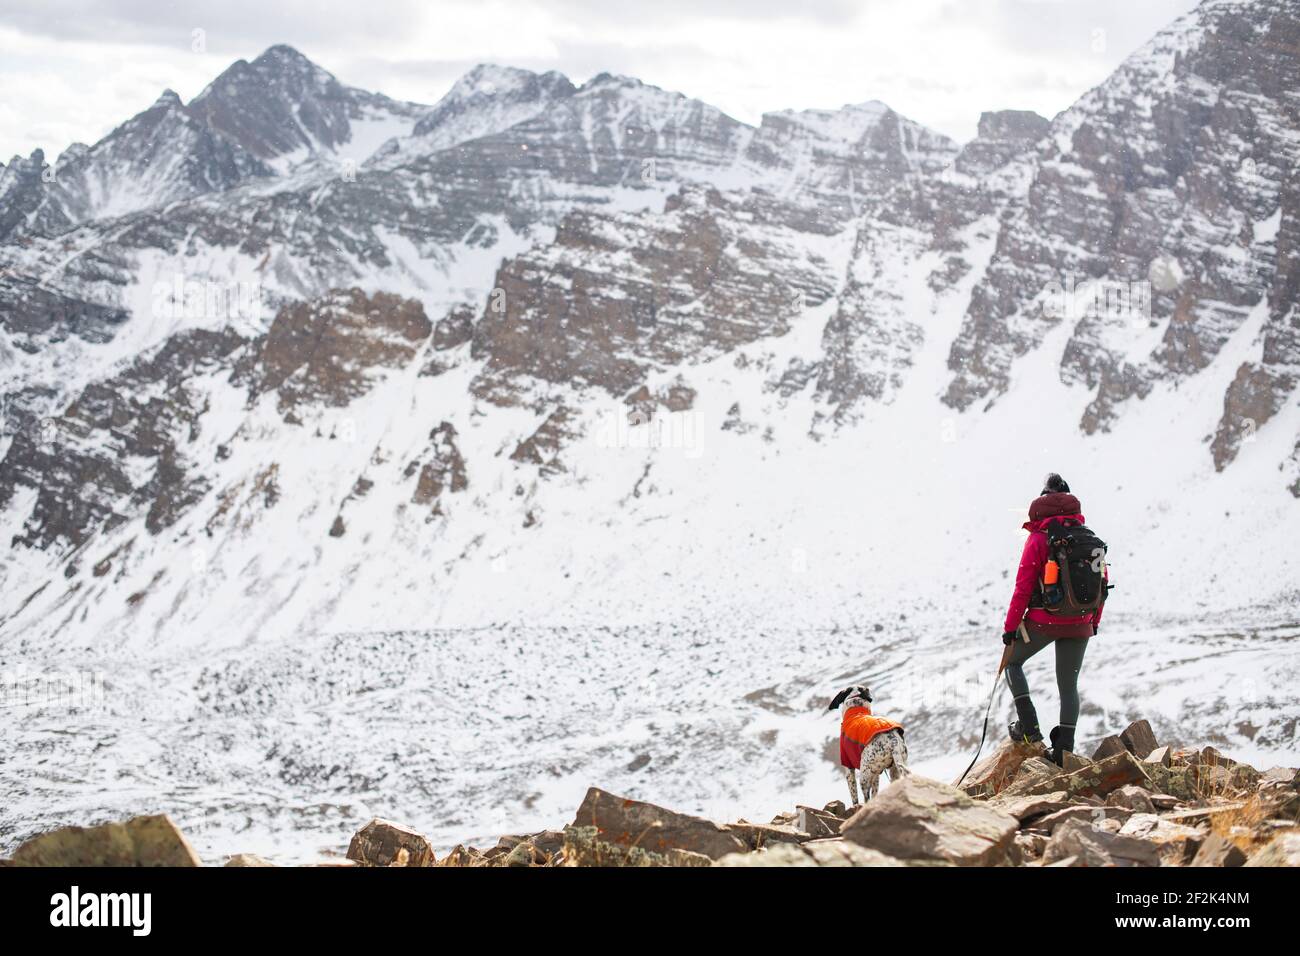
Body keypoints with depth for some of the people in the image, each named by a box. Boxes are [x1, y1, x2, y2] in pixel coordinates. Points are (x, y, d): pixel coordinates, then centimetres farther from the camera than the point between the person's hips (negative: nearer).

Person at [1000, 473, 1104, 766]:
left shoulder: (1038, 539, -9)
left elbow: (1023, 587, -10)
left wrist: (1010, 626, -3)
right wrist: (1094, 621, 22)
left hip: (1043, 621, -4)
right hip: (1079, 624, 4)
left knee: (1012, 662, 19)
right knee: (1069, 686, 12)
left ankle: (1029, 726, 9)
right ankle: (1064, 749, 6)